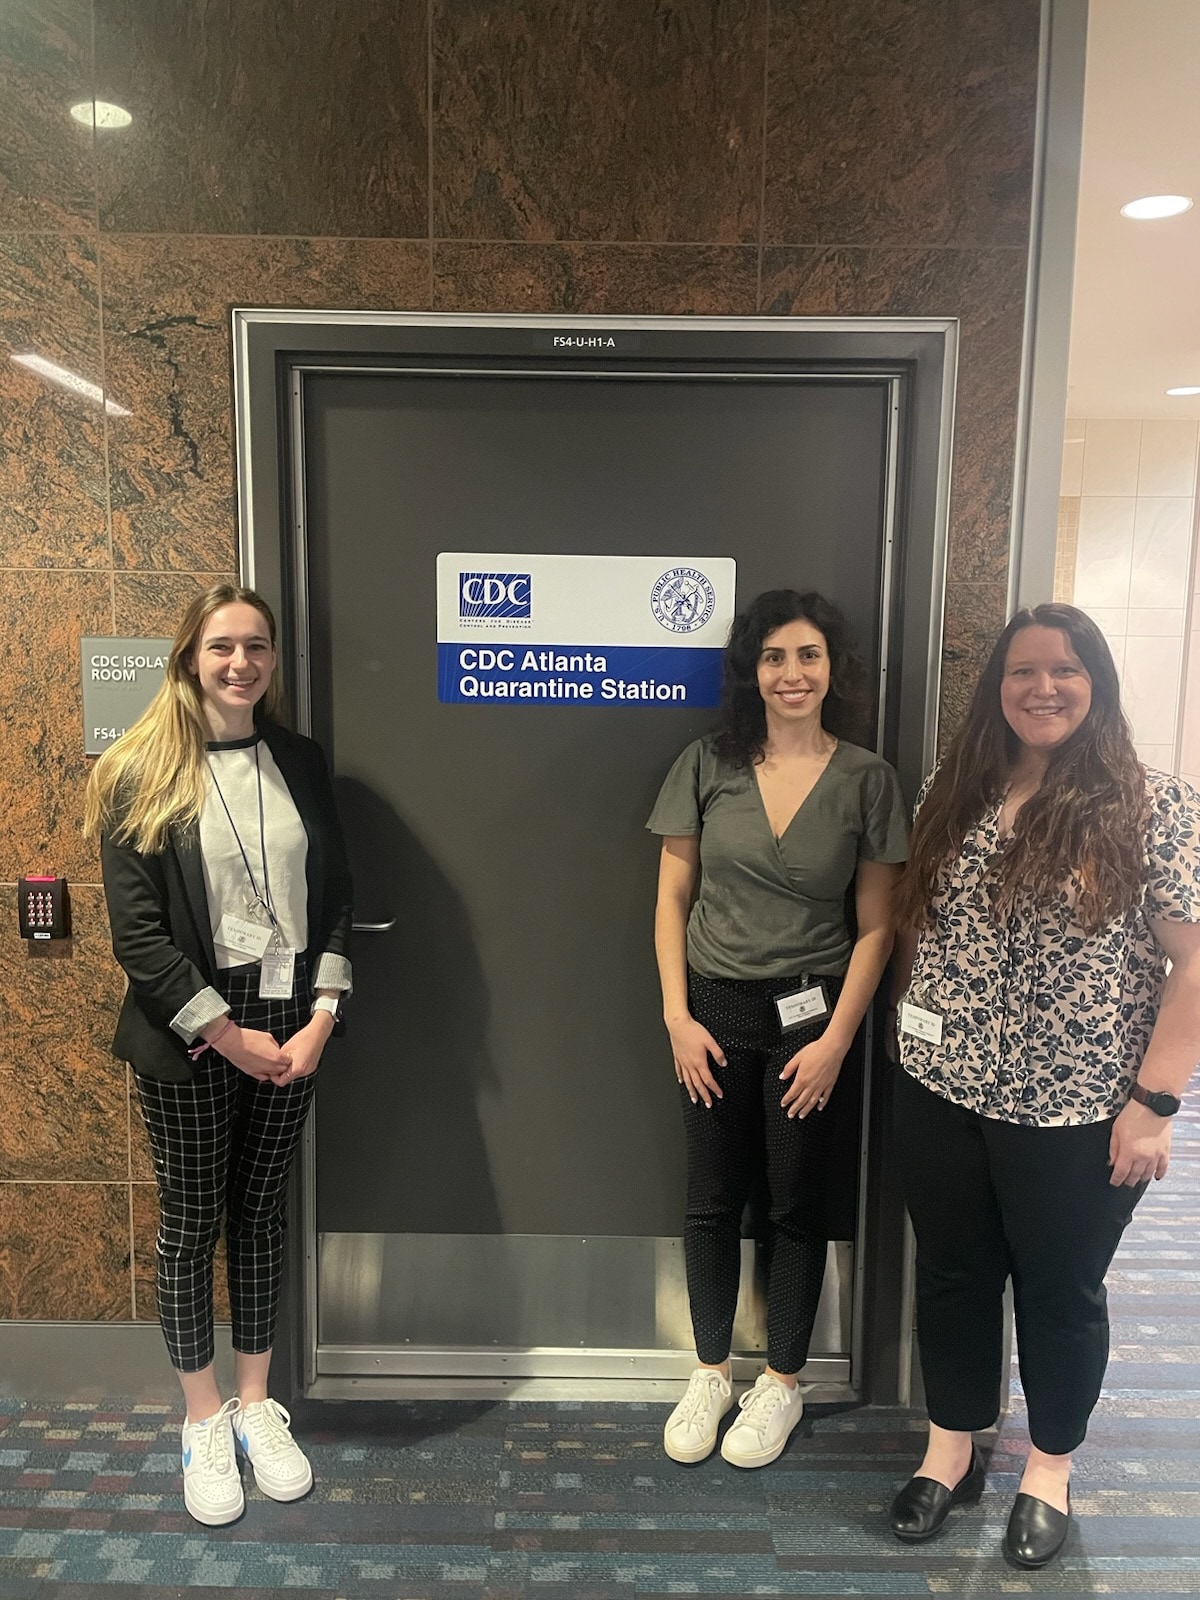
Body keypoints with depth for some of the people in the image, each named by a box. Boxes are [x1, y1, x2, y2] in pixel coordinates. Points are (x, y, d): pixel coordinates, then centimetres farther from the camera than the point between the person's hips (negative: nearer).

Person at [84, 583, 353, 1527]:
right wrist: (228, 1034, -12)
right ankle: (203, 1421, 33)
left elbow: (337, 901, 3)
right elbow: (136, 932, -10)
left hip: (290, 1027, 3)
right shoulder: (142, 775, -7)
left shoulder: (300, 764, 3)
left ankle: (257, 1404, 35)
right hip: (190, 1037, -3)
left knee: (262, 1213, 15)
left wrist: (320, 1018, -6)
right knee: (192, 1224, 12)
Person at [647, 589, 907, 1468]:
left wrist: (836, 1039, -9)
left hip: (812, 1015, -1)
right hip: (715, 1011, 2)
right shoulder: (707, 766, -3)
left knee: (799, 1206, 12)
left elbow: (875, 926, -4)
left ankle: (782, 1383, 34)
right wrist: (677, 1015, -4)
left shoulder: (867, 780, -5)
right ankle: (710, 1375, 35)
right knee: (712, 1201, 13)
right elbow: (673, 899, 1)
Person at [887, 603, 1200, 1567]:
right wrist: (917, 1028, 4)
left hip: (1079, 1114, -3)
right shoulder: (955, 798, 3)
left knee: (1060, 1290, 16)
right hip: (943, 1096, 4)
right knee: (952, 1274, 17)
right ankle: (952, 1450, 41)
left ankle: (1050, 1470, 41)